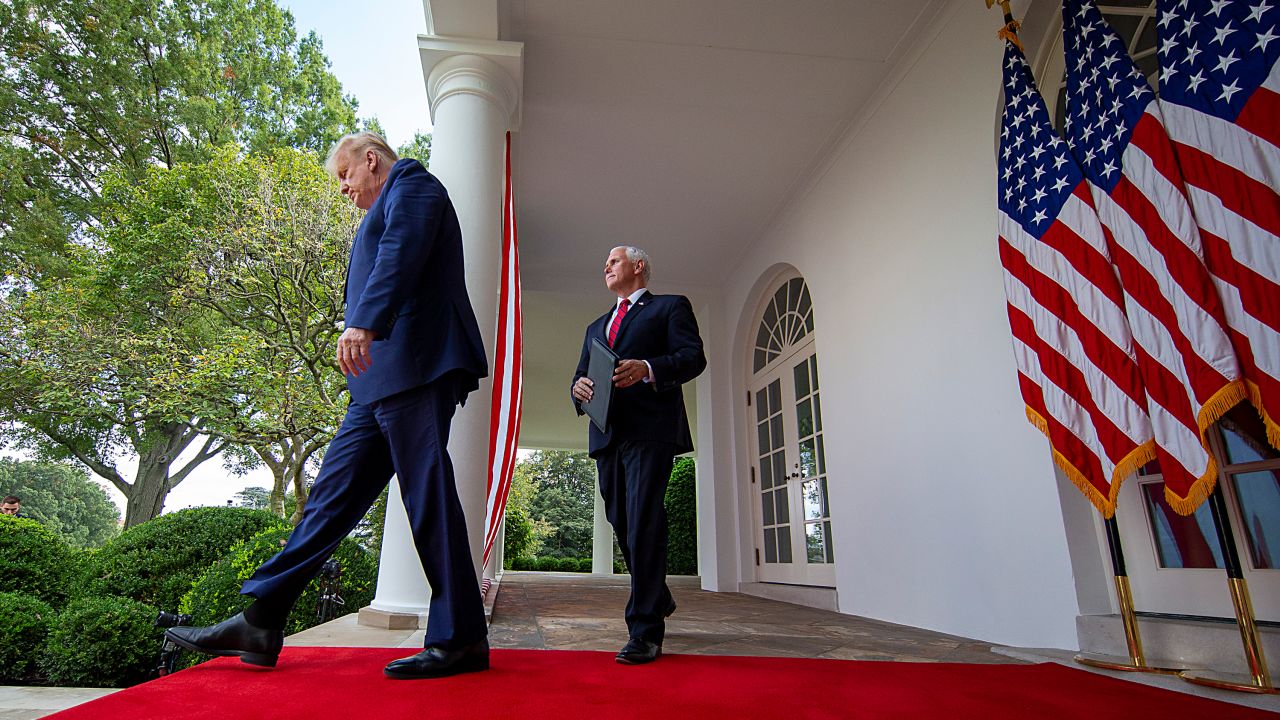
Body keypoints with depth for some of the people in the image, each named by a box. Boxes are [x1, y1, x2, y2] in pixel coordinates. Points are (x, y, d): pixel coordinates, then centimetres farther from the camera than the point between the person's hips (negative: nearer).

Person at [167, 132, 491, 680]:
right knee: (335, 490, 8)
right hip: (383, 378, 10)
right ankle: (259, 623, 14)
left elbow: (401, 254, -16)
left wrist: (365, 323, -29)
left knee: (427, 495, -10)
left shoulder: (412, 183, 4)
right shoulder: (388, 208, 34)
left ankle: (460, 640, -3)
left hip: (413, 365, -10)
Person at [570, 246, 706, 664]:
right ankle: (659, 600, 31)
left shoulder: (671, 306, 10)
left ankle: (645, 631, -7)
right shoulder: (596, 326, 29)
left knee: (643, 524, -13)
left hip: (650, 429, -6)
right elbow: (582, 375, 22)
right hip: (608, 434, 7)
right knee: (622, 524, 10)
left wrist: (647, 369, -22)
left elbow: (694, 357, -4)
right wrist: (579, 387, -3)